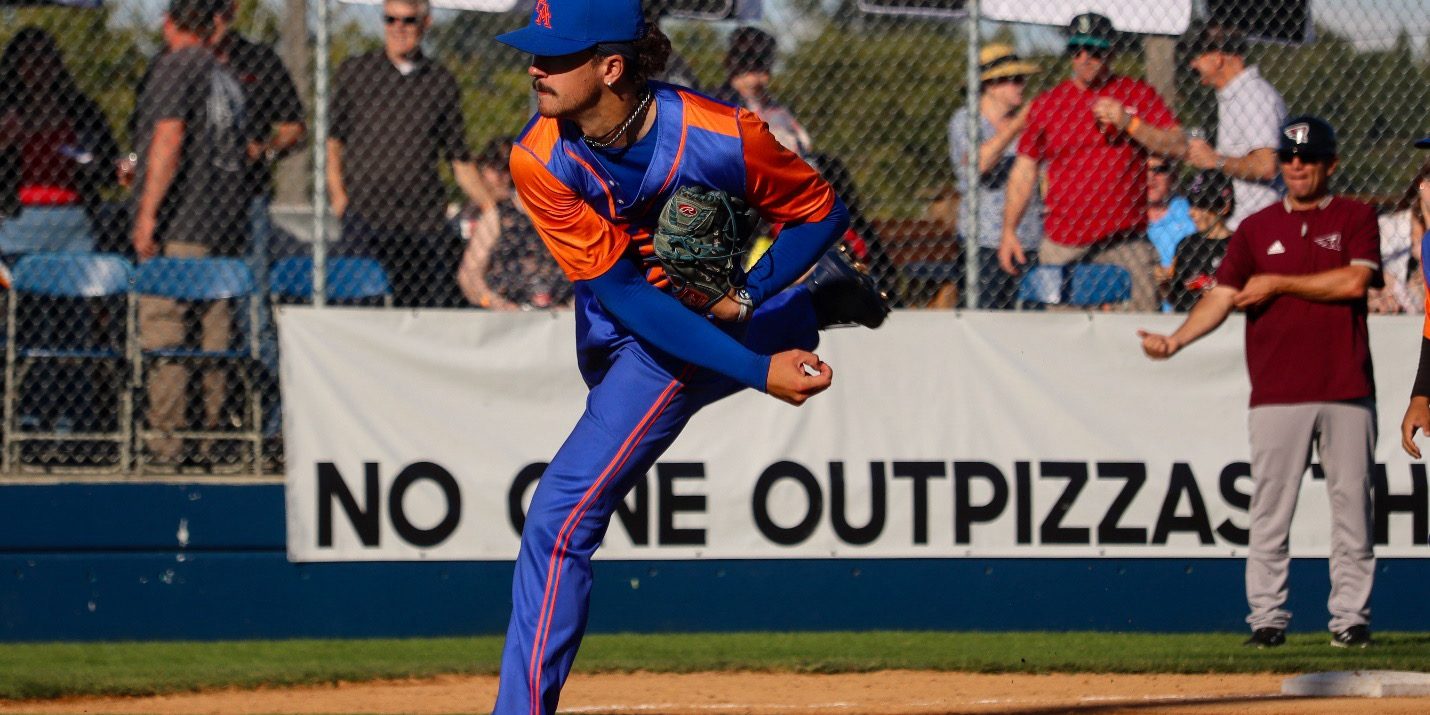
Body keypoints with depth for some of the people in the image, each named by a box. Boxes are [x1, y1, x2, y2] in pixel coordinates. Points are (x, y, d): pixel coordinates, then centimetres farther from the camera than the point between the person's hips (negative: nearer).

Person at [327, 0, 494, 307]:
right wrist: (338, 195, -1)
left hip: (426, 221, 2)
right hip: (366, 216, -2)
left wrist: (487, 205, 5)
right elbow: (331, 140, 12)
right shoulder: (354, 72, 9)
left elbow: (459, 158, 16)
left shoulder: (442, 81, 12)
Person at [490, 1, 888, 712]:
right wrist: (760, 371, -34)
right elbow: (620, 291, -26)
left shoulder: (721, 137, -29)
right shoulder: (539, 159, -24)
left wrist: (745, 296, -28)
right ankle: (819, 301, 57)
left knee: (559, 522, -15)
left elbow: (821, 212, -10)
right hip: (613, 334, 5)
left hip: (699, 316, -5)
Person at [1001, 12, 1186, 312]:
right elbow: (1025, 169, 10)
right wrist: (1009, 231, 3)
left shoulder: (1138, 95, 6)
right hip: (1062, 247, 1)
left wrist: (1129, 124, -13)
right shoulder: (1047, 104, 9)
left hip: (1125, 242, -1)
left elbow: (1179, 146, 0)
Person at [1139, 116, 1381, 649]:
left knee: (1351, 504, 0)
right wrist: (1176, 338, -13)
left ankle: (1351, 616, 6)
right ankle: (1267, 618, 2)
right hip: (1277, 394, 1)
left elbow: (1354, 281, -9)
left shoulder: (1356, 219, 7)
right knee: (1270, 510, -2)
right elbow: (1222, 297, 4)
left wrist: (1278, 284, -6)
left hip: (1347, 390, -1)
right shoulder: (1257, 228, 12)